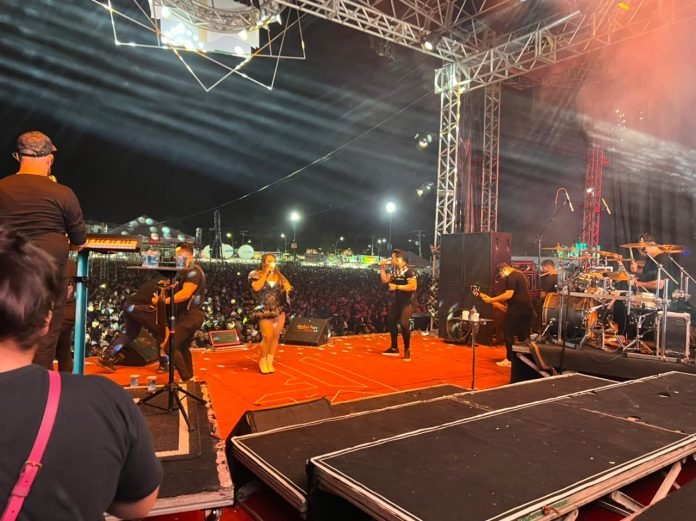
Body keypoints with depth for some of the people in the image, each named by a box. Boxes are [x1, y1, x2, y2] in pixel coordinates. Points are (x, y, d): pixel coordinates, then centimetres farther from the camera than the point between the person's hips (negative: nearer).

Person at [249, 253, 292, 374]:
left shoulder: (279, 276, 11)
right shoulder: (256, 274, -1)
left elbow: (287, 288, 13)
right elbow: (256, 287, -19)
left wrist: (286, 288, -11)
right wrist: (266, 273, -16)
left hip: (279, 310, 4)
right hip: (265, 311, -4)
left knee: (276, 336, 4)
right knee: (267, 336, -11)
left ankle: (269, 361, 15)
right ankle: (262, 361, 10)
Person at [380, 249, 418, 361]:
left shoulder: (409, 271, -20)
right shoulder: (393, 269, 5)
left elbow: (413, 286, -26)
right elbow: (385, 280, 9)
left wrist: (397, 287, -24)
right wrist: (382, 269, -2)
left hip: (407, 301, -9)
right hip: (397, 300, 9)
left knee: (404, 324, -12)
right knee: (391, 321, 13)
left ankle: (407, 350, 4)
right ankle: (394, 348, 25)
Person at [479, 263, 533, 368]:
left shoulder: (511, 277, -12)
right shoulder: (520, 274, 20)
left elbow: (508, 295, -21)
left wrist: (491, 300, -16)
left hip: (517, 309, -9)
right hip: (526, 308, 10)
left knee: (508, 333, -2)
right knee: (523, 335, 12)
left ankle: (509, 360, -1)